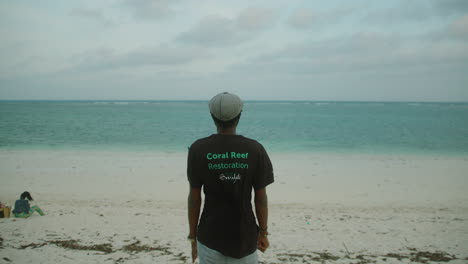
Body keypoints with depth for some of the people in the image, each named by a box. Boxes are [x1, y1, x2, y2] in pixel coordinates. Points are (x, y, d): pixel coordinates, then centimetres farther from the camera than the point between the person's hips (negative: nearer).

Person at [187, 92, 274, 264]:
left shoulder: (198, 149, -8)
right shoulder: (255, 150, -7)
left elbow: (194, 197, -4)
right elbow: (260, 197, -3)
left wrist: (193, 236, 6)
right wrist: (263, 232, 10)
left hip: (210, 237, 0)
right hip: (245, 236, 0)